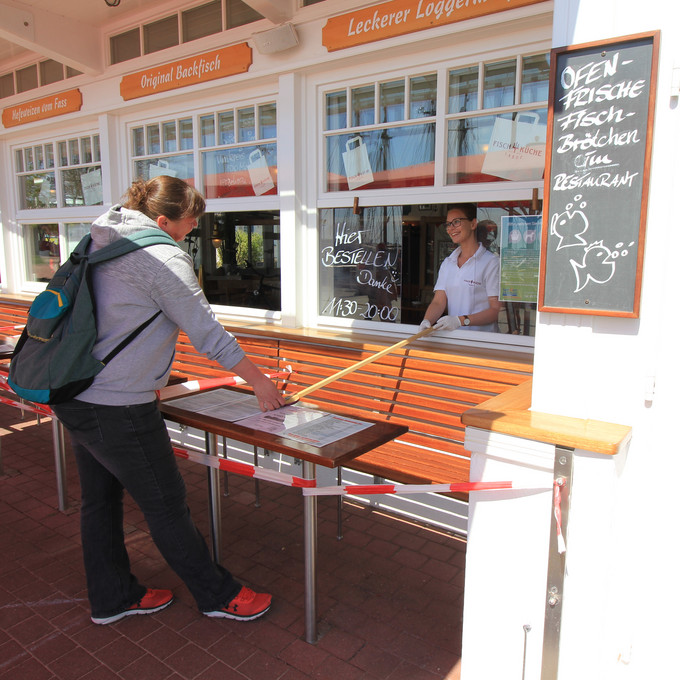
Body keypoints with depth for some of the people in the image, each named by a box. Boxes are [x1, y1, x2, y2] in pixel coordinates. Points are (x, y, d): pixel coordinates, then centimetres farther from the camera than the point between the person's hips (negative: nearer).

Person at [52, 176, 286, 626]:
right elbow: (208, 334, -15)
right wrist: (260, 380, -5)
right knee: (167, 506, 5)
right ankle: (218, 596, 24)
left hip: (75, 398, 9)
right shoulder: (163, 257, -17)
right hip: (119, 408, -9)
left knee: (100, 500, 20)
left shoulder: (101, 243, 10)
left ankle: (112, 597, 38)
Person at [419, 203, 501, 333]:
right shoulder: (447, 263, 18)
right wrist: (426, 321, -10)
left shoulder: (491, 262, -1)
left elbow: (497, 310, -6)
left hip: (482, 337, -5)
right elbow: (438, 302, 10)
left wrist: (461, 320, -17)